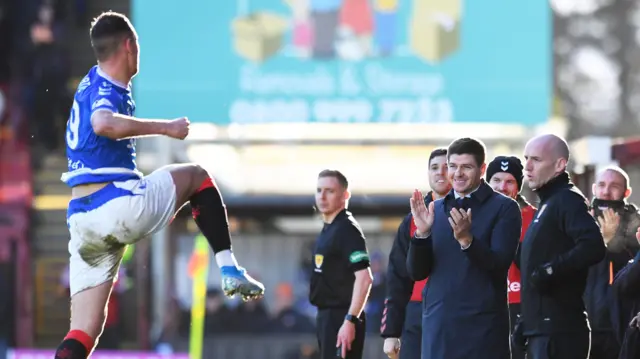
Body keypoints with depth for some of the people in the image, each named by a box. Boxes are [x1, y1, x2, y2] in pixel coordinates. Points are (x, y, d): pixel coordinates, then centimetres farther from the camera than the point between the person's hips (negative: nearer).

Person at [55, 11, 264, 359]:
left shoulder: (93, 84, 17)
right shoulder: (107, 89, -10)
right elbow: (103, 123, -34)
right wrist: (165, 128, -25)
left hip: (81, 218, 8)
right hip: (119, 205, -8)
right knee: (197, 177, 19)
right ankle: (229, 270, 10)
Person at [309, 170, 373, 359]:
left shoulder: (347, 230, -14)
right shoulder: (328, 229, 14)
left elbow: (364, 278, -22)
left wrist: (350, 321, -26)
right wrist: (323, 319, 18)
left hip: (341, 318, -10)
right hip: (327, 316, 10)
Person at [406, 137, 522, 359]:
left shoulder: (504, 208, 0)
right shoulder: (436, 210, 14)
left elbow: (499, 264, -11)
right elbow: (416, 272, 9)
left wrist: (467, 240, -27)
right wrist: (422, 233, -8)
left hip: (483, 326, -4)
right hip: (438, 324, 4)